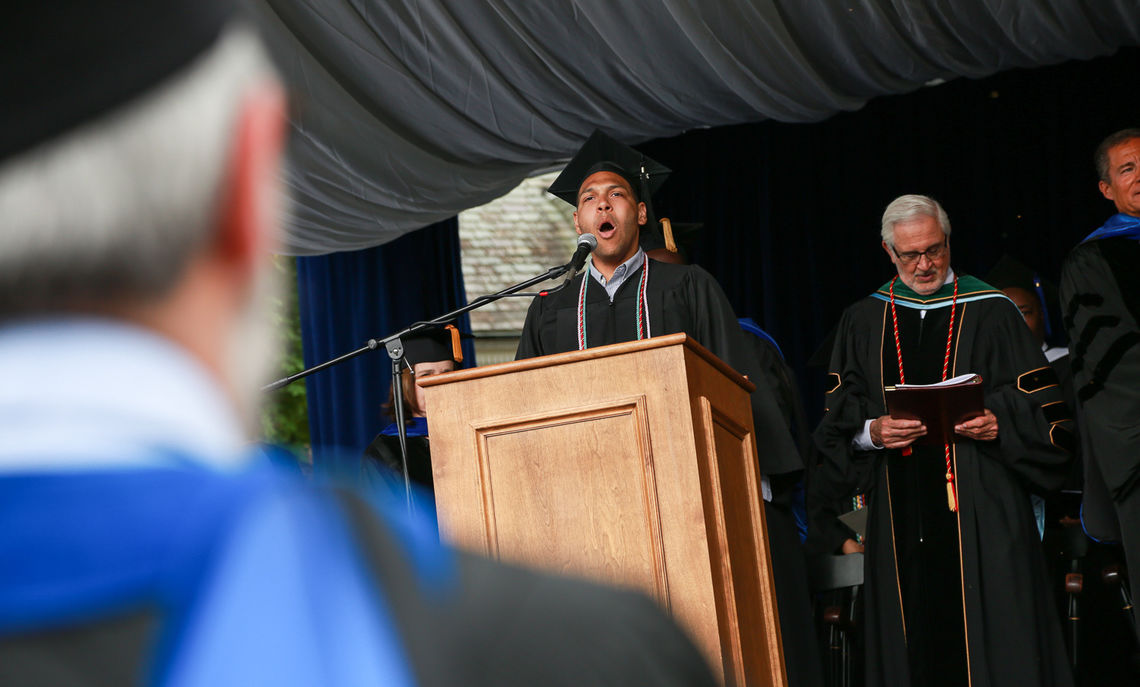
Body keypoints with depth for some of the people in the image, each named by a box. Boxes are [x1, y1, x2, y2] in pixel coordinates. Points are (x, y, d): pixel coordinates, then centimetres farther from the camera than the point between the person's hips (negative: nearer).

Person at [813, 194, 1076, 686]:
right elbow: (839, 420, 11)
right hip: (900, 514, 2)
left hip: (980, 511, -2)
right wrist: (872, 432, -10)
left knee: (993, 642, -5)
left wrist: (1000, 424, -15)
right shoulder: (862, 322, 12)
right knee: (913, 646, 1)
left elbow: (1041, 406, 4)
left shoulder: (990, 312, 6)